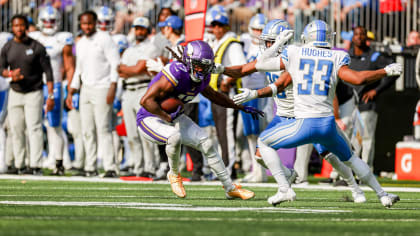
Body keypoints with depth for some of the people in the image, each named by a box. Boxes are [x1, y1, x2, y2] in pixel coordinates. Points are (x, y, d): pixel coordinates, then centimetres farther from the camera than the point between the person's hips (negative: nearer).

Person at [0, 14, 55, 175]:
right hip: (15, 93, 4)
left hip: (34, 93, -4)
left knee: (34, 128, -13)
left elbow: (48, 72, -7)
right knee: (16, 130, 4)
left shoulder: (37, 47, -7)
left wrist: (51, 96, -13)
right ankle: (19, 165, 10)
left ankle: (35, 166, -19)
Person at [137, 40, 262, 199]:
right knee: (174, 137, -37)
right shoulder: (176, 74, -31)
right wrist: (167, 117, -31)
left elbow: (213, 96, 20)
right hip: (150, 119, -8)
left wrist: (242, 107, 22)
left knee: (206, 143, 2)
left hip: (174, 117, 8)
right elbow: (146, 100, -32)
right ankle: (174, 174, -7)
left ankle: (230, 188, 14)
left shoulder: (201, 78, -3)